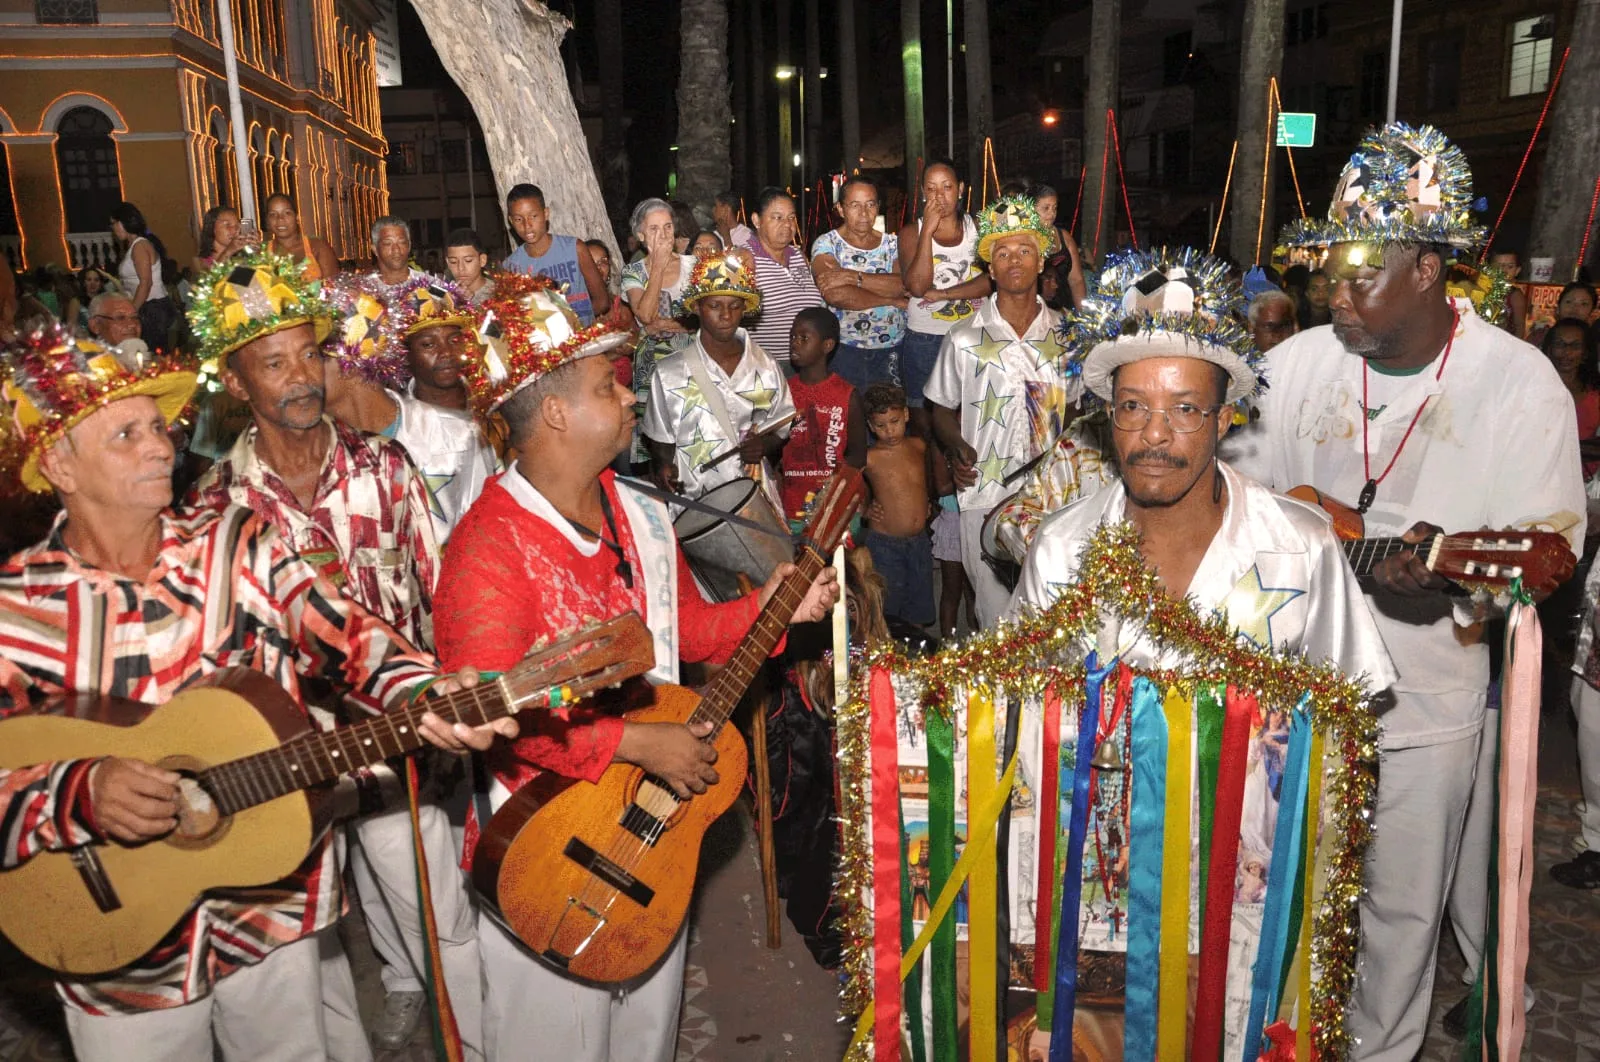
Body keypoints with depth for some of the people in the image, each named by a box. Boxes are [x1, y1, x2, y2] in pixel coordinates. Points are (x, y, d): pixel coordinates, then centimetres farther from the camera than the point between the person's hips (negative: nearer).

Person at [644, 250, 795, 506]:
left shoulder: (766, 367, 7)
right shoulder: (670, 372, 1)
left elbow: (782, 429, 15)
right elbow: (660, 438, 9)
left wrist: (764, 445, -6)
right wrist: (664, 466, -10)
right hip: (693, 498, -1)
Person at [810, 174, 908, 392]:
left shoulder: (892, 244, 10)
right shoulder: (826, 244, -1)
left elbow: (906, 285, -11)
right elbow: (835, 295, -18)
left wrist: (853, 277, -21)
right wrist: (893, 300, -10)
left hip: (891, 351, 3)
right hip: (844, 351, -3)